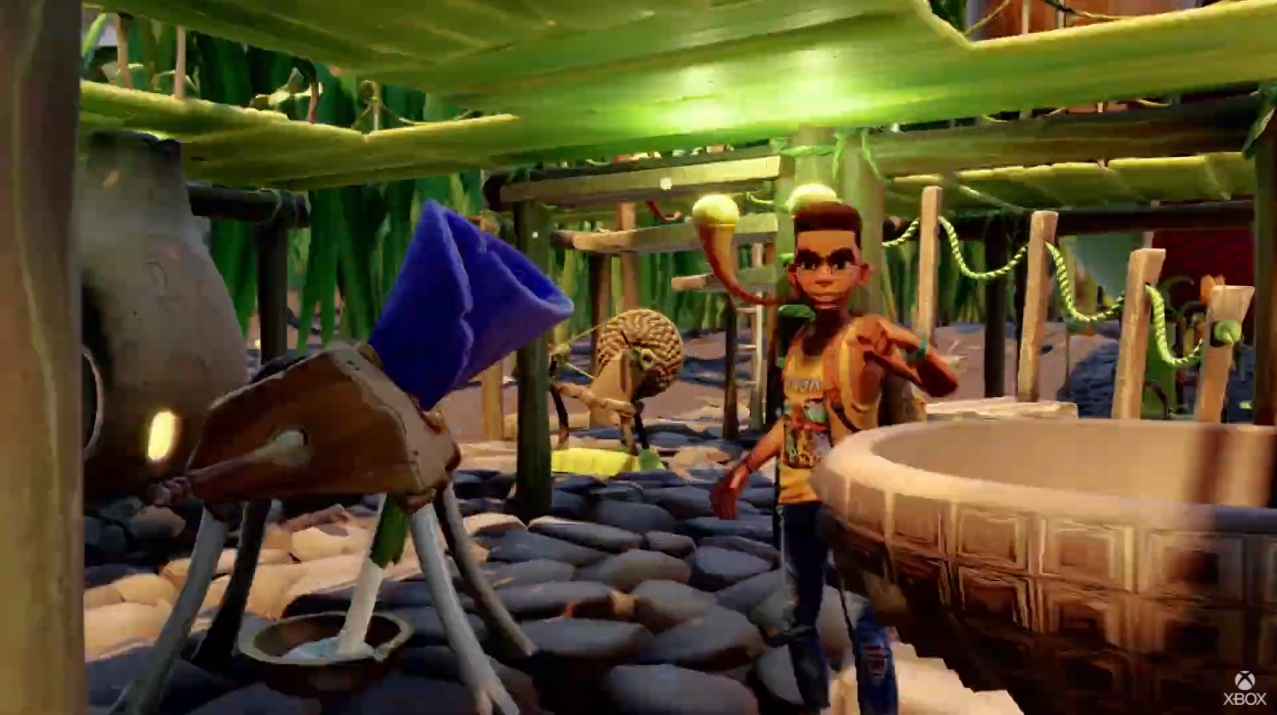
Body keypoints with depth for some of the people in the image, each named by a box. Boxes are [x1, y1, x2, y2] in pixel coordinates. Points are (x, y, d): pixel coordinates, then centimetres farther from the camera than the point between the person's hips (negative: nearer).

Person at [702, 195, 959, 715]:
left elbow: (944, 386, -27)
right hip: (797, 501, 7)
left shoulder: (864, 340, -15)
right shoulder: (800, 339, 5)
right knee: (797, 622, 20)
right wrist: (743, 469, 16)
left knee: (866, 629, -5)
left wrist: (913, 345, -46)